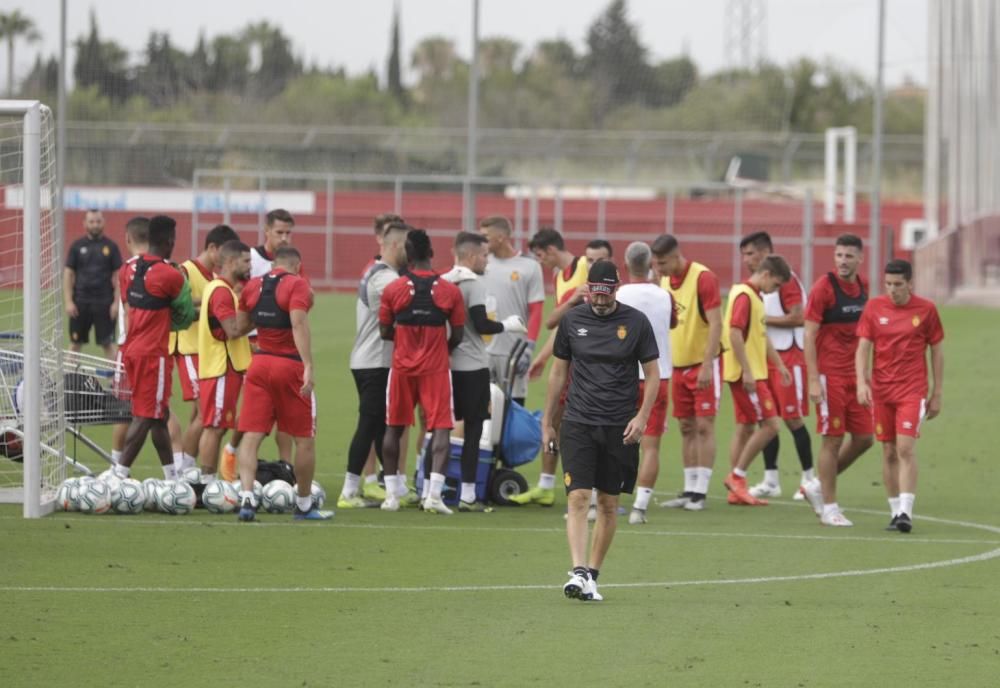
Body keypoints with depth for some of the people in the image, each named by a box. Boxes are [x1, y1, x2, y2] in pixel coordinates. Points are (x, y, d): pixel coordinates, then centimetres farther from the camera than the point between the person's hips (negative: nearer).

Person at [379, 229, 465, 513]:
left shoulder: (393, 289, -5)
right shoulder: (450, 291, -5)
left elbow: (385, 332, 0)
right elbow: (457, 336, -1)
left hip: (402, 367, 1)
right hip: (436, 368, -1)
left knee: (394, 429, 13)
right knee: (440, 428, -2)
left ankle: (392, 494, 15)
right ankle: (434, 493, -15)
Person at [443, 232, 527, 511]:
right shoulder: (473, 285, -11)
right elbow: (481, 325, -17)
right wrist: (508, 325, -1)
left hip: (445, 363, 6)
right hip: (471, 366, -6)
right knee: (473, 428, -1)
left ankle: (428, 489, 8)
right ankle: (467, 495, -3)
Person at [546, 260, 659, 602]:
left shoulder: (636, 322, -1)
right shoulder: (573, 320, 3)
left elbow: (653, 373, 4)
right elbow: (558, 372, 12)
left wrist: (642, 417, -9)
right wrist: (547, 422, 12)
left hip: (619, 428, 0)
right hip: (578, 423, 0)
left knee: (608, 504, 6)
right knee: (578, 498, -14)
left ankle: (592, 575, 17)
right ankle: (579, 572, -21)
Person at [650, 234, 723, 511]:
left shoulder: (703, 278, -15)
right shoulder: (665, 280, 7)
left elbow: (716, 324, -17)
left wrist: (707, 366, -22)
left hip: (702, 364, -7)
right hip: (678, 364, 7)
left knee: (704, 426, -6)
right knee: (686, 428, 9)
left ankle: (700, 492, -4)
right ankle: (689, 490, 13)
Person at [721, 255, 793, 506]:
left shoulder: (754, 297, 17)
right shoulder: (744, 296, -14)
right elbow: (735, 333, -22)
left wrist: (779, 365, 27)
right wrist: (747, 371, -24)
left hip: (753, 374, 10)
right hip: (748, 374, -10)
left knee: (745, 429, 10)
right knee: (769, 426, -10)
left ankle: (736, 490, 11)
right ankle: (737, 476, -5)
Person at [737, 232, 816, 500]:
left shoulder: (786, 279, -13)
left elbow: (798, 317, -19)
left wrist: (764, 319, -17)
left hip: (788, 357, -8)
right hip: (765, 357, 8)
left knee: (792, 418, -5)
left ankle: (809, 479, 4)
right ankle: (770, 480, 10)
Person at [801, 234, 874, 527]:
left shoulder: (862, 286, 9)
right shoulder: (823, 288, -11)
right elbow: (809, 335, -11)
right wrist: (813, 380, -17)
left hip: (855, 376, 7)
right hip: (830, 375, -7)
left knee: (863, 439, 5)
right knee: (833, 440, -3)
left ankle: (817, 487, 22)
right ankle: (829, 507, 6)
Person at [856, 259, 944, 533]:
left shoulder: (926, 309, -1)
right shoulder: (874, 307, 2)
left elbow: (937, 351, 5)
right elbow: (863, 348, 2)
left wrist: (937, 394, 5)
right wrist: (862, 382, -13)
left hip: (912, 391, -3)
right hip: (881, 391, 3)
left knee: (906, 449, -15)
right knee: (889, 452, 5)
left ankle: (906, 511, -18)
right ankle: (895, 511, 14)